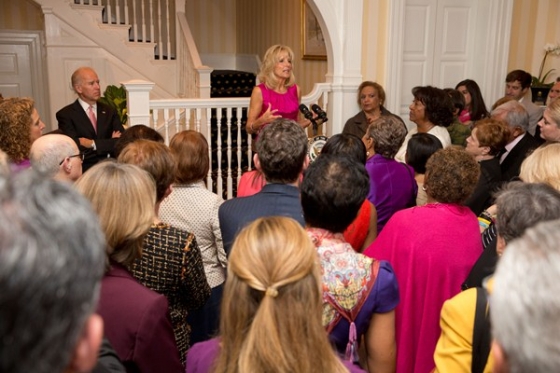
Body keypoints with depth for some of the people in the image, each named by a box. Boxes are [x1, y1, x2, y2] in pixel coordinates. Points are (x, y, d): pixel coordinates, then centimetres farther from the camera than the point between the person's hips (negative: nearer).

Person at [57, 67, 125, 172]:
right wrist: (110, 143, -4)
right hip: (84, 170, -3)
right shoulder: (66, 115, 4)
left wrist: (93, 144, -8)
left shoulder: (109, 112, 16)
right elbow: (74, 147, -9)